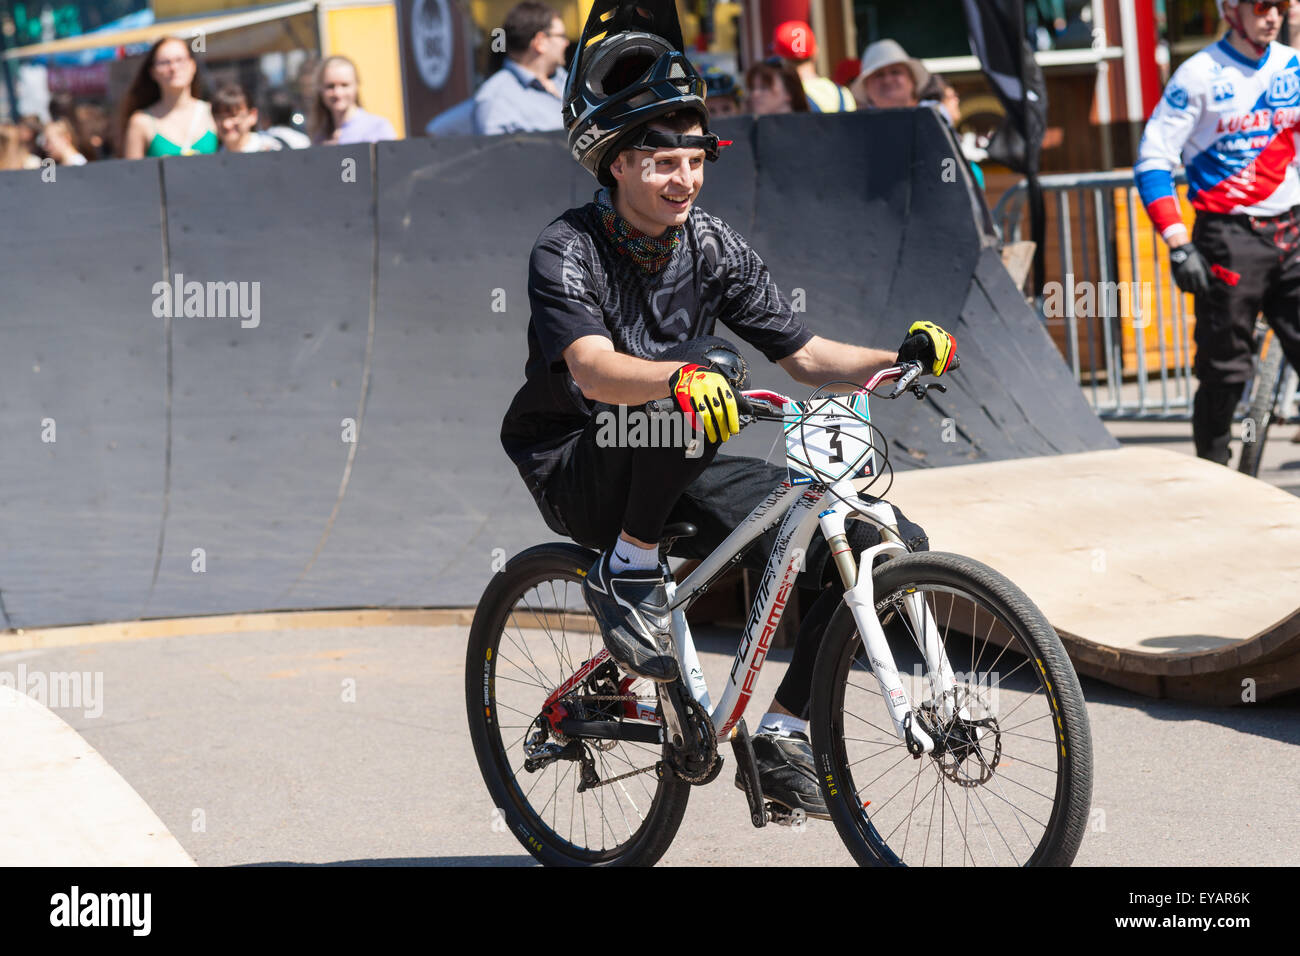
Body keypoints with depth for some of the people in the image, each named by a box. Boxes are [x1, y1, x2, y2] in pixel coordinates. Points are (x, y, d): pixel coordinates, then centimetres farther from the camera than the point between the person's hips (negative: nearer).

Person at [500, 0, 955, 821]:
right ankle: (627, 572, -16)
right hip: (581, 474, -6)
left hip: (680, 473, 6)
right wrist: (683, 376, -53)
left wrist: (897, 360, -15)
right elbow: (594, 369, -33)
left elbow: (801, 352, 2)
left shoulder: (712, 246, 1)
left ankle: (783, 736, 1)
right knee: (694, 392, -39)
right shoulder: (568, 251, -15)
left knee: (887, 543, -11)